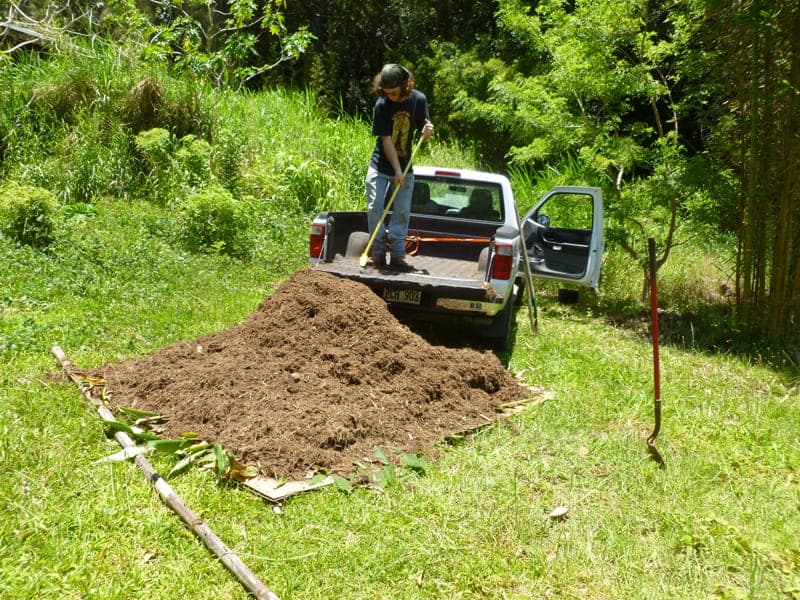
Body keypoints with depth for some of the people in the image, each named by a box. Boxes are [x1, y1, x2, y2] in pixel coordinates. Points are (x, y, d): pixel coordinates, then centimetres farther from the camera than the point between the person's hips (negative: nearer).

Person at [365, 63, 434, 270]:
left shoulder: (418, 100, -7)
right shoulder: (382, 105, -15)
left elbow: (423, 129, 3)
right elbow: (386, 140, -16)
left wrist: (427, 130, -22)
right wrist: (397, 171, -20)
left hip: (405, 167, 2)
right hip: (380, 167, -2)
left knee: (402, 212, 3)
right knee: (375, 208, -5)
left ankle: (397, 256, 9)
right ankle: (378, 252, 5)